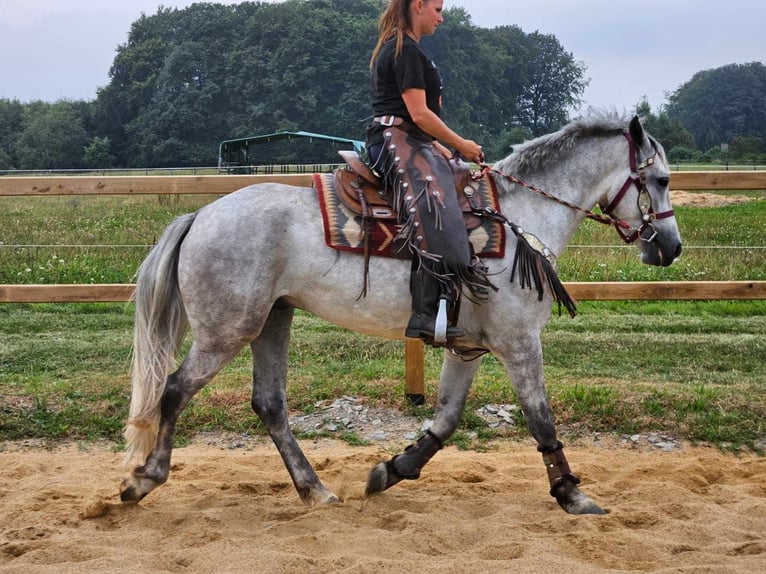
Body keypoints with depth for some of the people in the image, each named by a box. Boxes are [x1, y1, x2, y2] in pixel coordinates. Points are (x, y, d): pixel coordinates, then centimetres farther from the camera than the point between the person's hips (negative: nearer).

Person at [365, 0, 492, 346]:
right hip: (396, 142, -12)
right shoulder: (406, 50, -10)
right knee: (435, 206, -29)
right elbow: (419, 113, -16)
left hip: (404, 142, 12)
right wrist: (461, 145, -5)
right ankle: (427, 315, -39)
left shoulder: (396, 48, 23)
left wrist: (442, 149, 20)